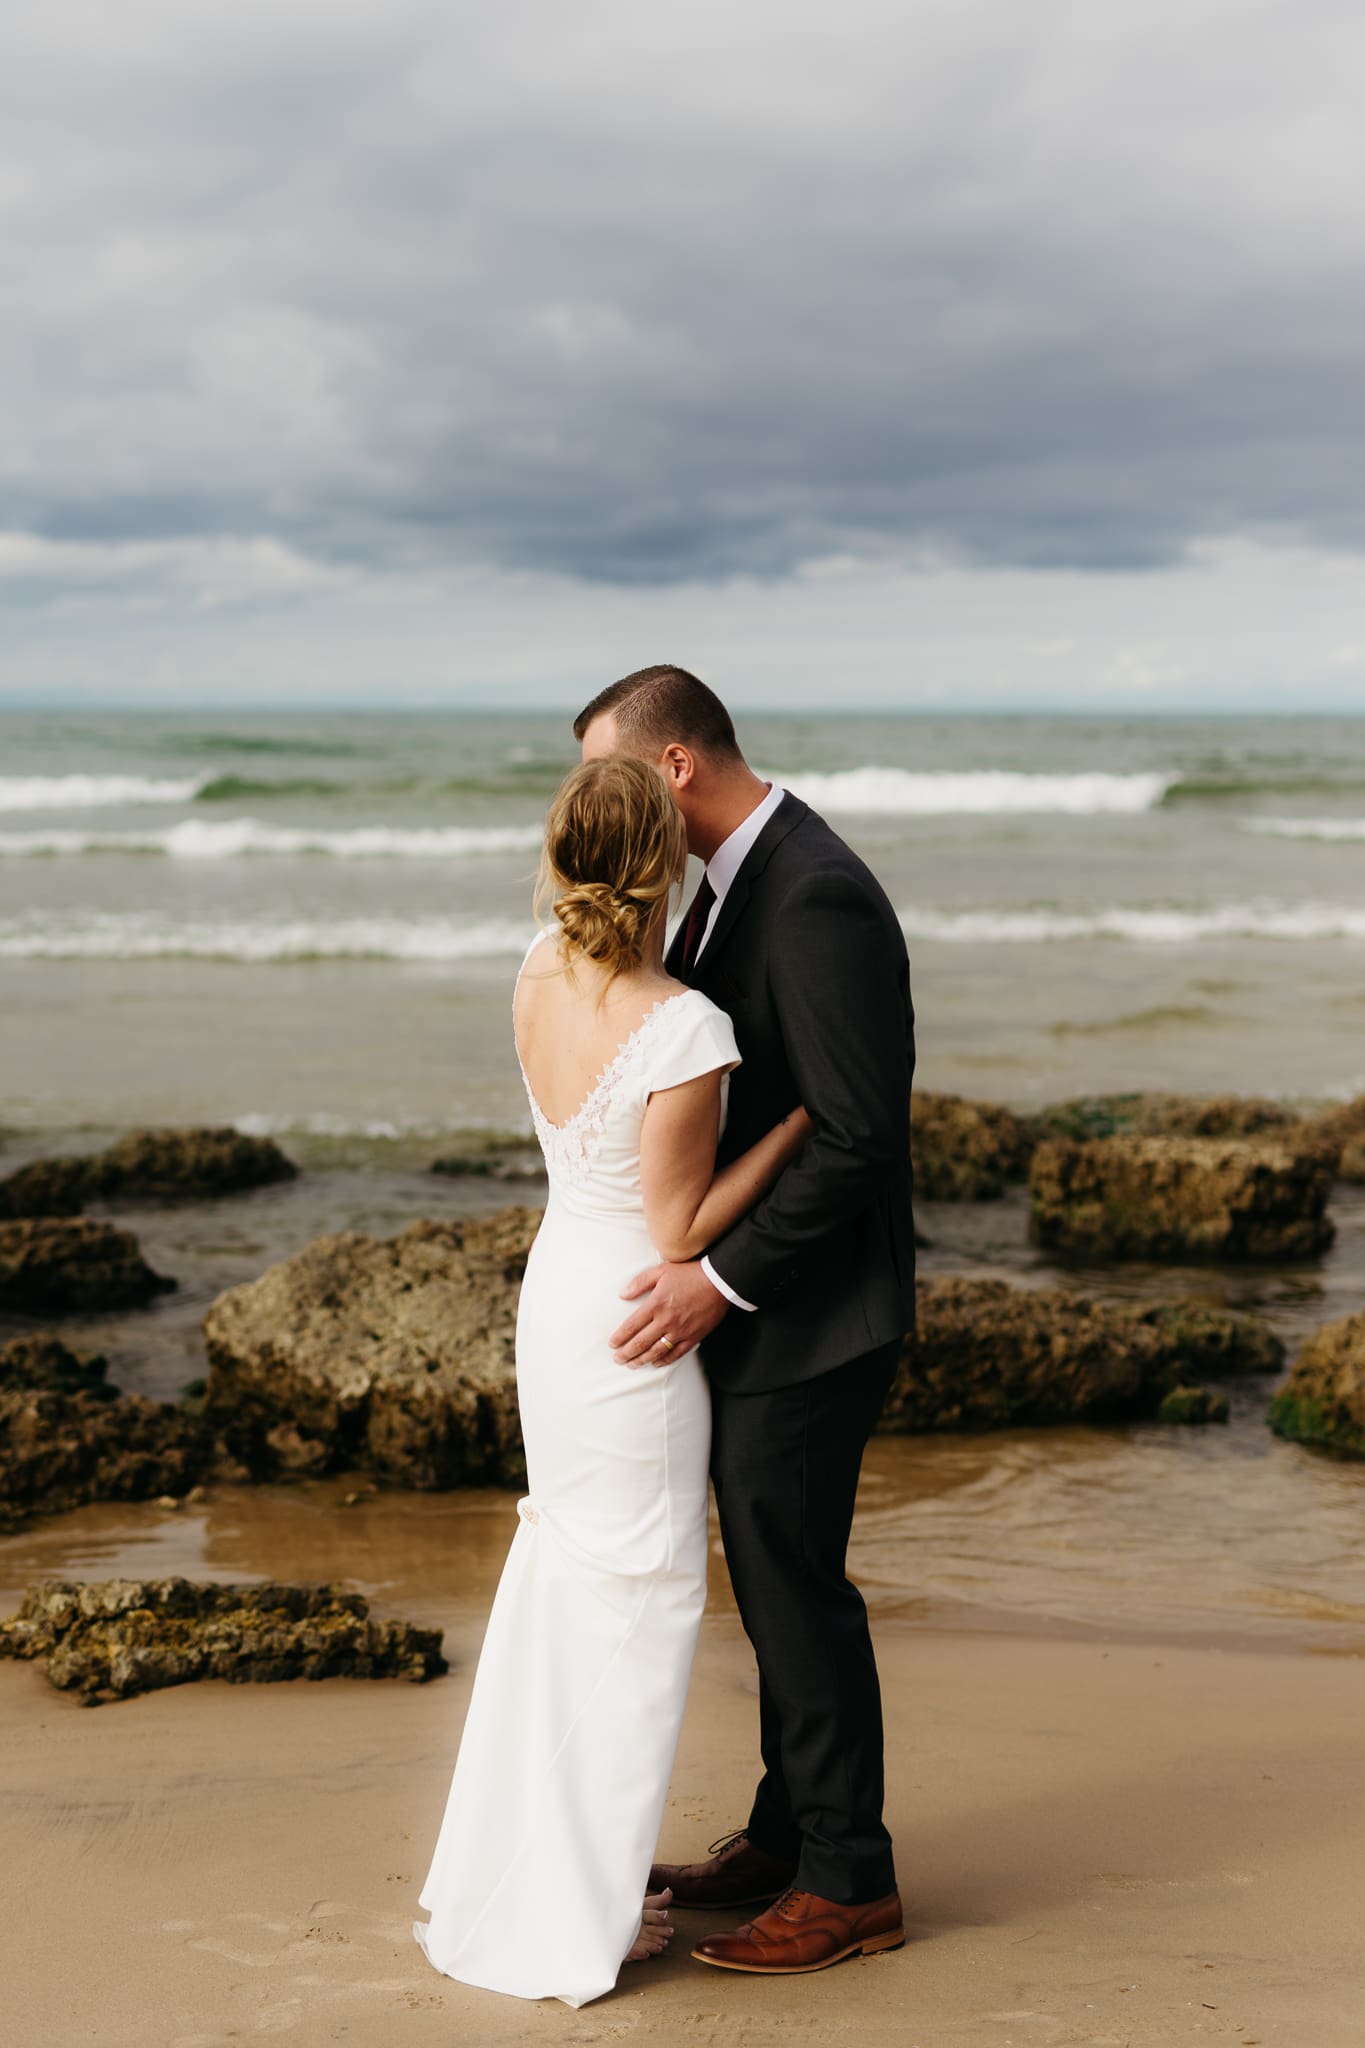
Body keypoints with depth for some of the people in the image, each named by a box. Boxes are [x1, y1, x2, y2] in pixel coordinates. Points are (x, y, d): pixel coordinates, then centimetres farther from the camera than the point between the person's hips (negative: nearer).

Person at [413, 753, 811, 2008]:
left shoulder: (541, 972, -4)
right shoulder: (686, 1031, -26)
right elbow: (680, 1231, -19)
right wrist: (804, 1116, -14)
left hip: (554, 1293, 8)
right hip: (631, 1325, -8)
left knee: (559, 1577, 21)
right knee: (636, 1599, 7)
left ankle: (513, 1867, 35)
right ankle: (580, 1917, 18)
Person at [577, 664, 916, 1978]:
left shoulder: (816, 898, -23)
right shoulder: (740, 880, 8)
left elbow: (860, 1133, -26)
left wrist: (719, 1278, -24)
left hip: (806, 1313, -10)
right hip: (750, 1295, 10)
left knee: (795, 1585, 0)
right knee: (774, 1575, 18)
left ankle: (849, 1882, 14)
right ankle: (787, 1834, 32)